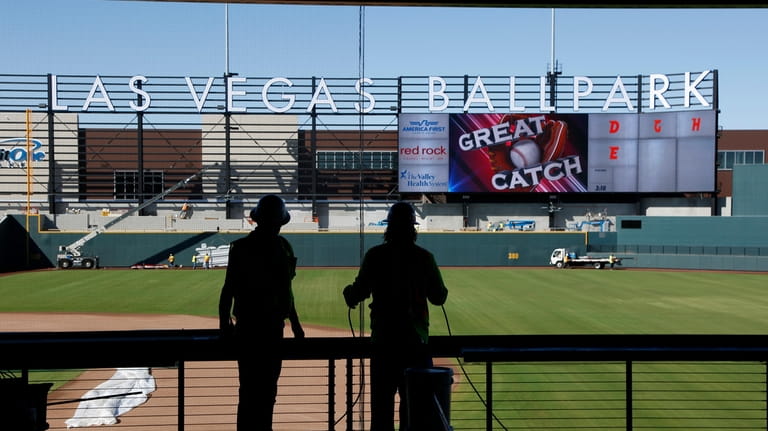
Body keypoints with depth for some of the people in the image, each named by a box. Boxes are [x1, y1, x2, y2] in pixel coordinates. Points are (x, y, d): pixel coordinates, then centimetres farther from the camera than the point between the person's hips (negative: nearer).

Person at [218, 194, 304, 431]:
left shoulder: (283, 247, 8)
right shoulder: (242, 248, -7)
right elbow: (229, 289, -9)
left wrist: (294, 323, 17)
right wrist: (224, 323, -18)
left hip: (274, 328, 5)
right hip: (249, 329, -5)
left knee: (268, 389, 12)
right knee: (250, 389, -6)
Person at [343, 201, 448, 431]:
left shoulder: (374, 255, -4)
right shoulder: (424, 257, -4)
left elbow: (359, 292, -1)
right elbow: (439, 297, 1)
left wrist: (348, 291, 21)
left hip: (383, 339, 0)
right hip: (415, 339, 0)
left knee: (382, 403, 7)